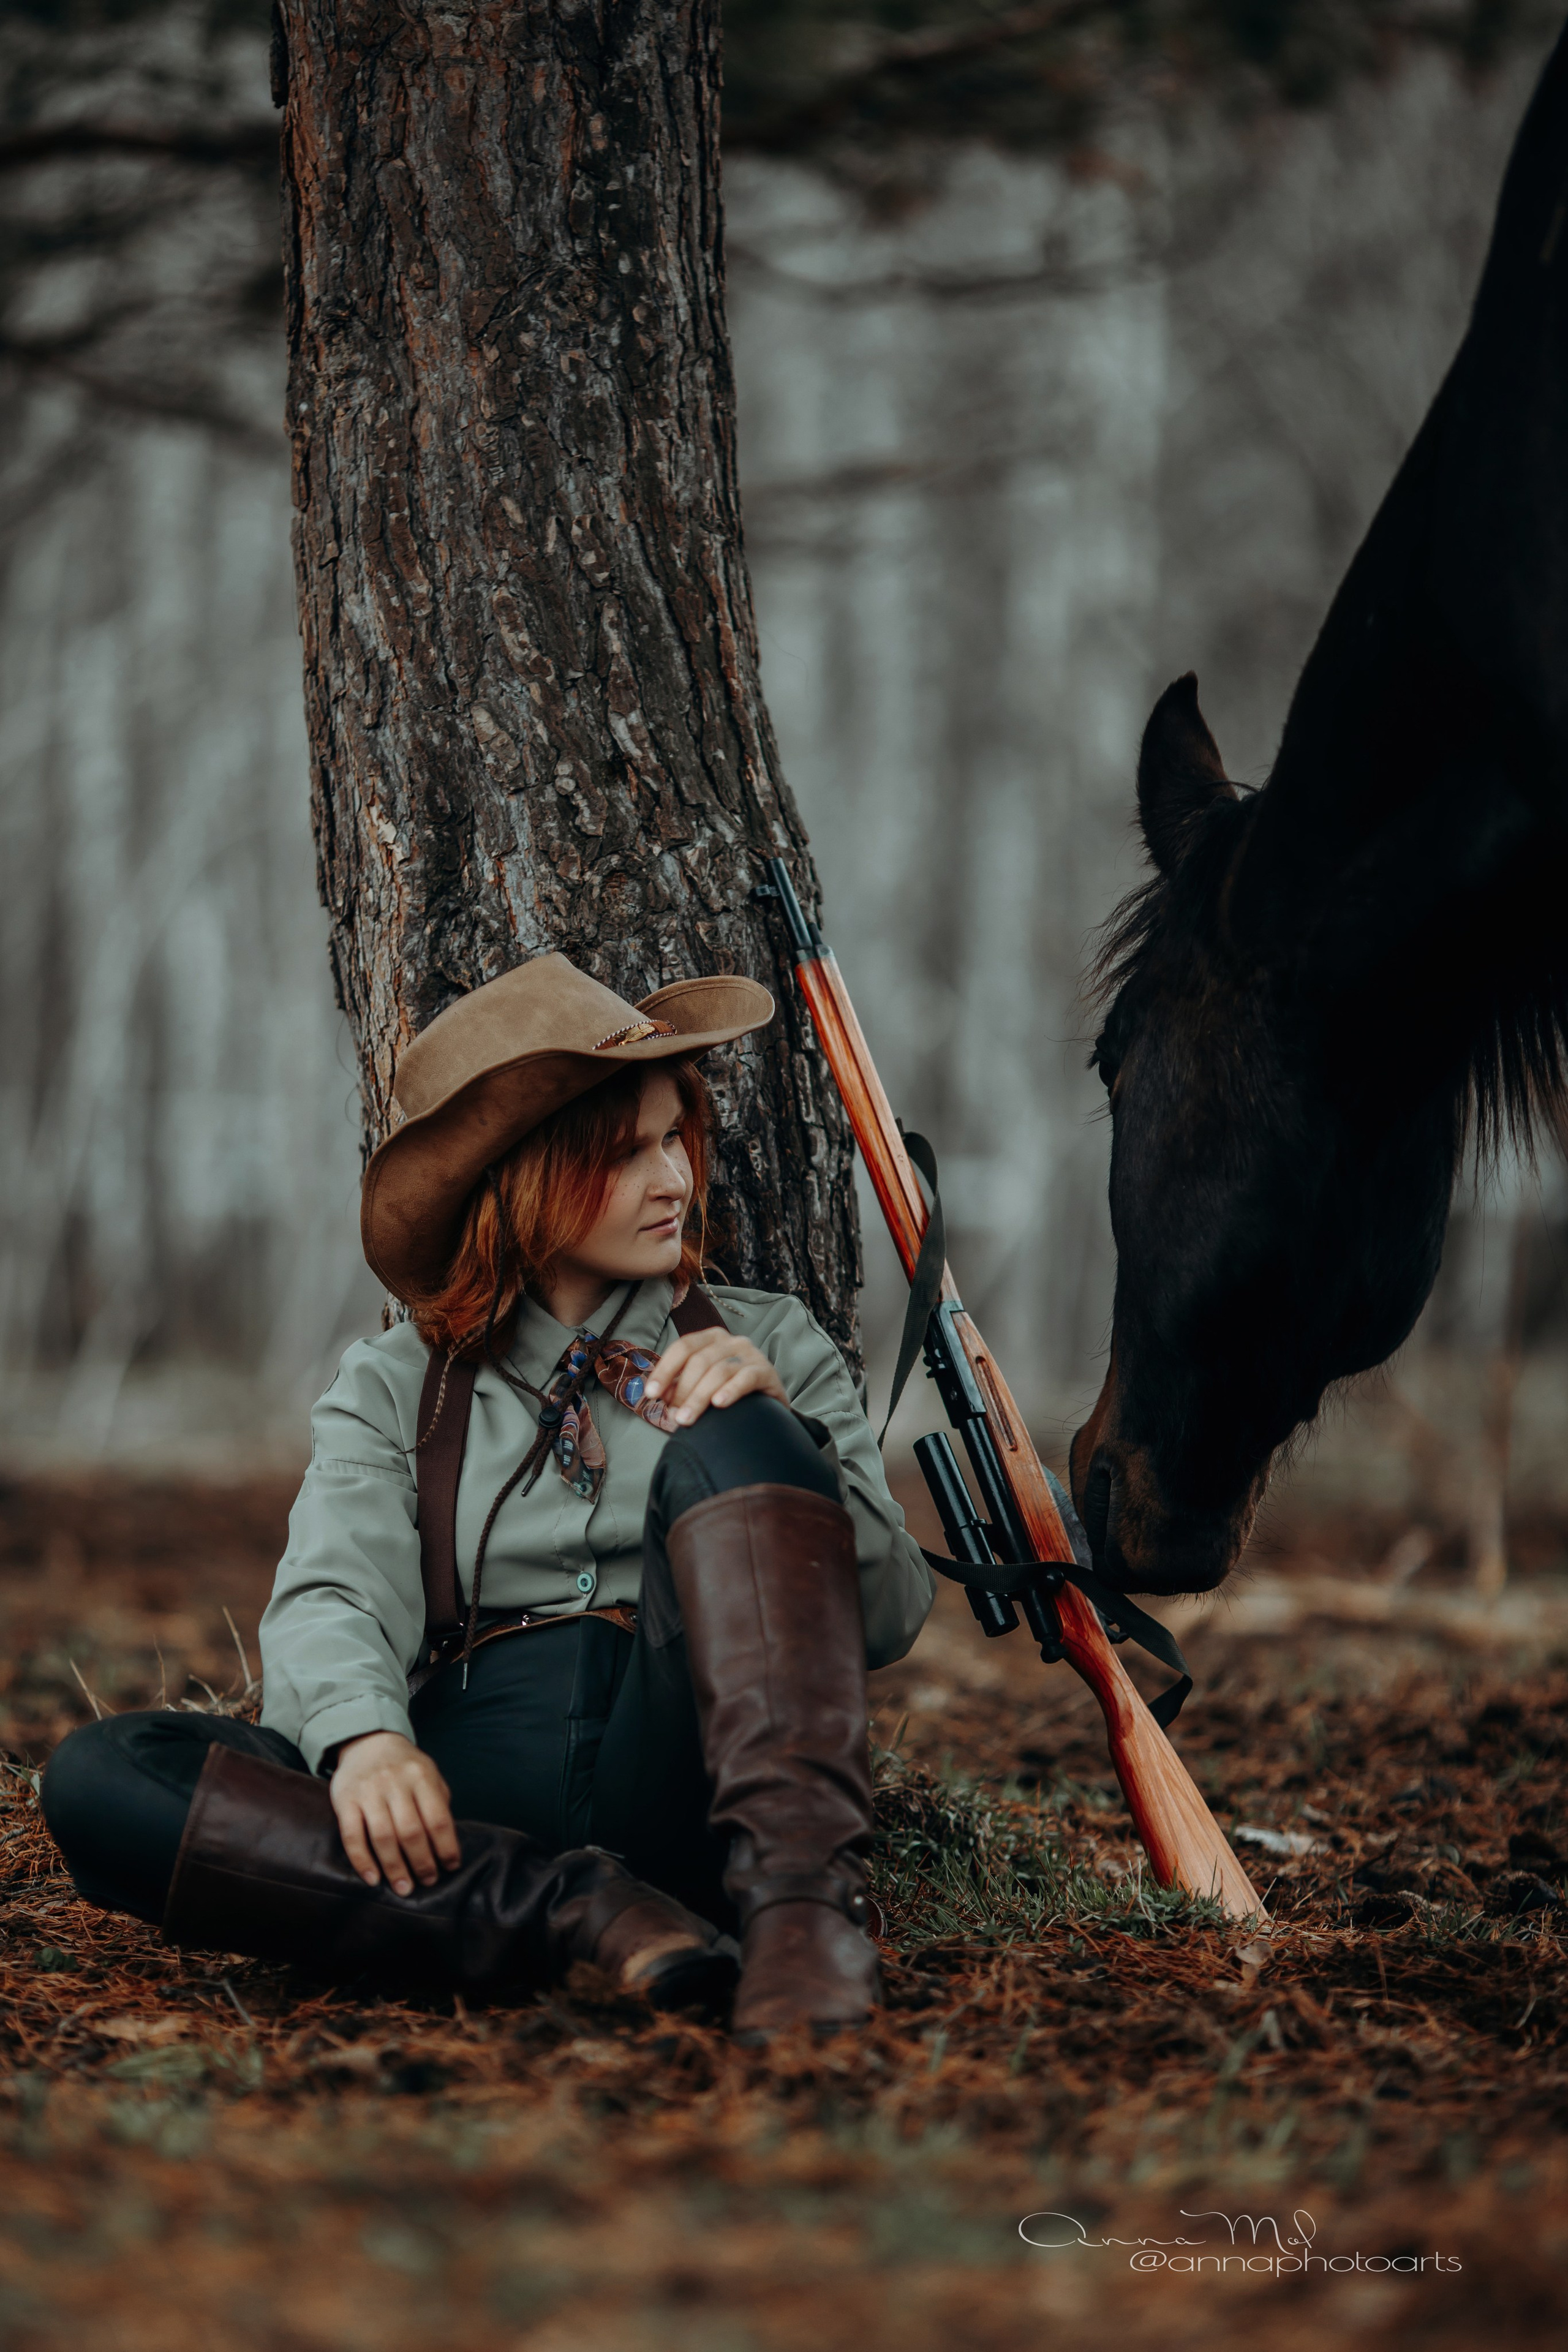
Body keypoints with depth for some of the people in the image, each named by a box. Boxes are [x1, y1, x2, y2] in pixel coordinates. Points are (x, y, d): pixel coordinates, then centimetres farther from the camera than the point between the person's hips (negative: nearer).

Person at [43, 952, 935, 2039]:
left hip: (684, 1779, -1)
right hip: (471, 1799, 1)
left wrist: (777, 1432, -8)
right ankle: (573, 1909, -32)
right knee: (100, 1775, -23)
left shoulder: (766, 1344, 20)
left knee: (729, 1442, -23)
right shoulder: (393, 1387, 19)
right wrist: (364, 1737, -23)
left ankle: (798, 1896, -38)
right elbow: (332, 1599, 1)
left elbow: (892, 1618, 10)